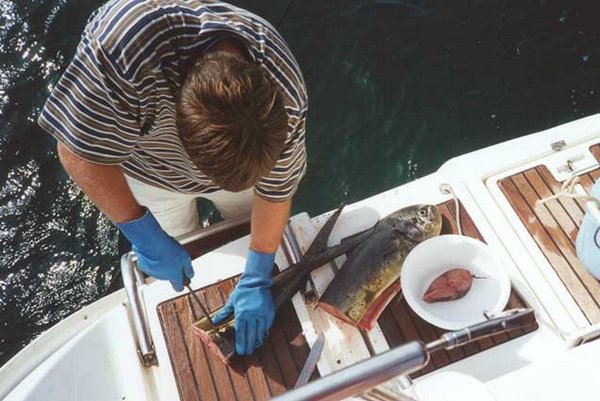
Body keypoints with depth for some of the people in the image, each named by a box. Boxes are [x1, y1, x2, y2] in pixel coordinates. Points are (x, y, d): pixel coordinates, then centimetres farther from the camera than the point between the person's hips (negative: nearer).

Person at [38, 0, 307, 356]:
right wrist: (146, 237, -32)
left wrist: (257, 279, -17)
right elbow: (82, 153, -32)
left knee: (250, 228, 21)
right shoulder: (120, 46, -47)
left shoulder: (287, 100, -38)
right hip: (151, 166, -1)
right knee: (181, 242, 18)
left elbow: (276, 190, -22)